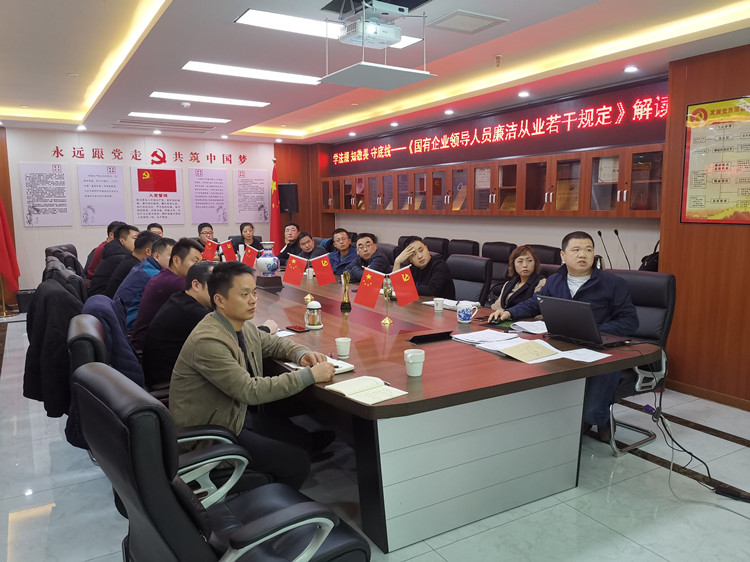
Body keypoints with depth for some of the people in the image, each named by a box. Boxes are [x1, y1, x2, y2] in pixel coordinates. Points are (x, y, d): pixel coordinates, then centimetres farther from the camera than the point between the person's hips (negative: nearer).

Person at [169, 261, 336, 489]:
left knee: (304, 440, 5)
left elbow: (275, 342, 16)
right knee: (296, 462, -10)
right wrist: (310, 375, -29)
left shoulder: (241, 326, -1)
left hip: (237, 413, 8)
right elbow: (250, 391, -30)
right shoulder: (207, 341, -28)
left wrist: (301, 354, -6)